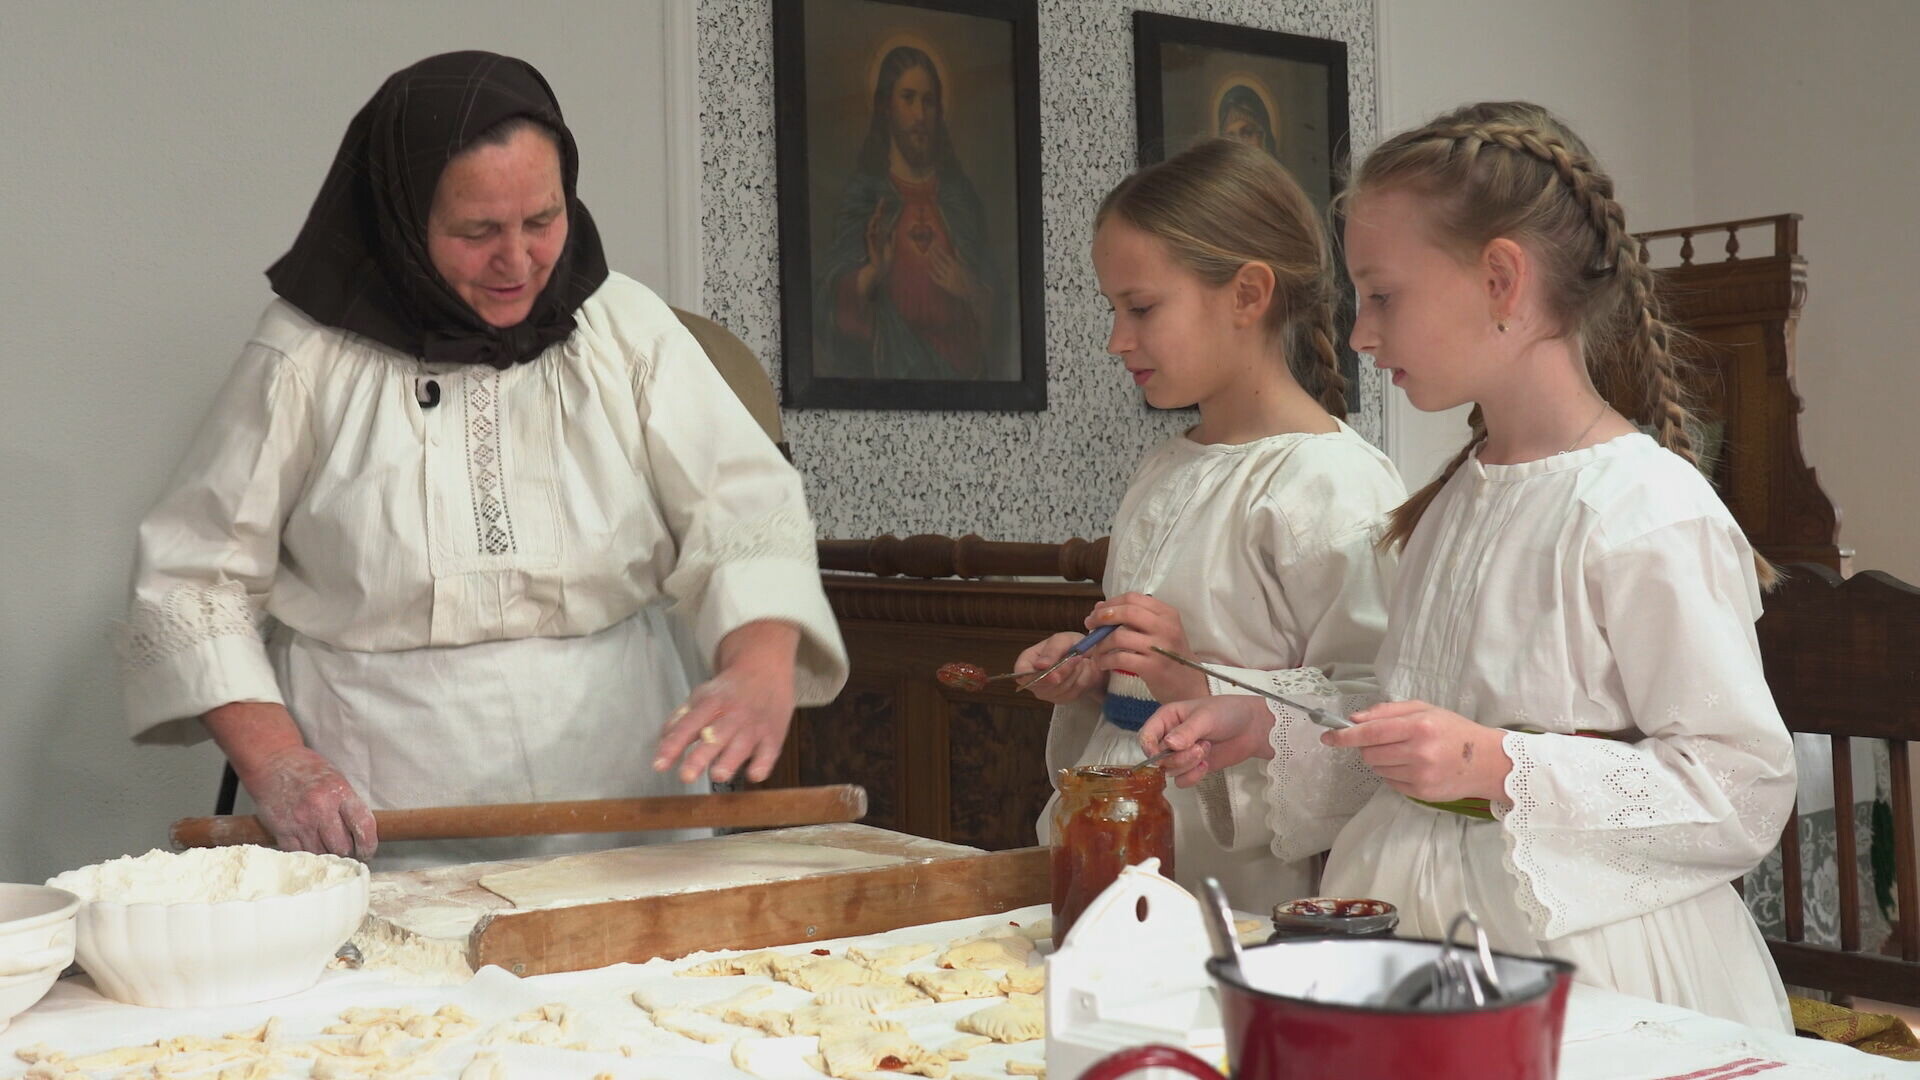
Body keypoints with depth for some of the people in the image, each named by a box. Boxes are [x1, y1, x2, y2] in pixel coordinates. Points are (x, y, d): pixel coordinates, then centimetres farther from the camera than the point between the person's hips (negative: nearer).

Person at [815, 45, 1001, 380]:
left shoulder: (960, 193, 13)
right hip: (888, 364, -2)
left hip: (959, 364, 2)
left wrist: (970, 291, -8)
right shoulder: (863, 192, 5)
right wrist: (872, 273, -20)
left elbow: (993, 305, 12)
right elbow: (836, 301, -3)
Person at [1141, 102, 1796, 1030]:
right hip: (1422, 928, 7)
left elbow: (1745, 789, -18)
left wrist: (1500, 767, -26)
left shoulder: (1648, 516, -17)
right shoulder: (1457, 498, 8)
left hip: (1582, 961, -7)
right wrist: (1270, 735, 2)